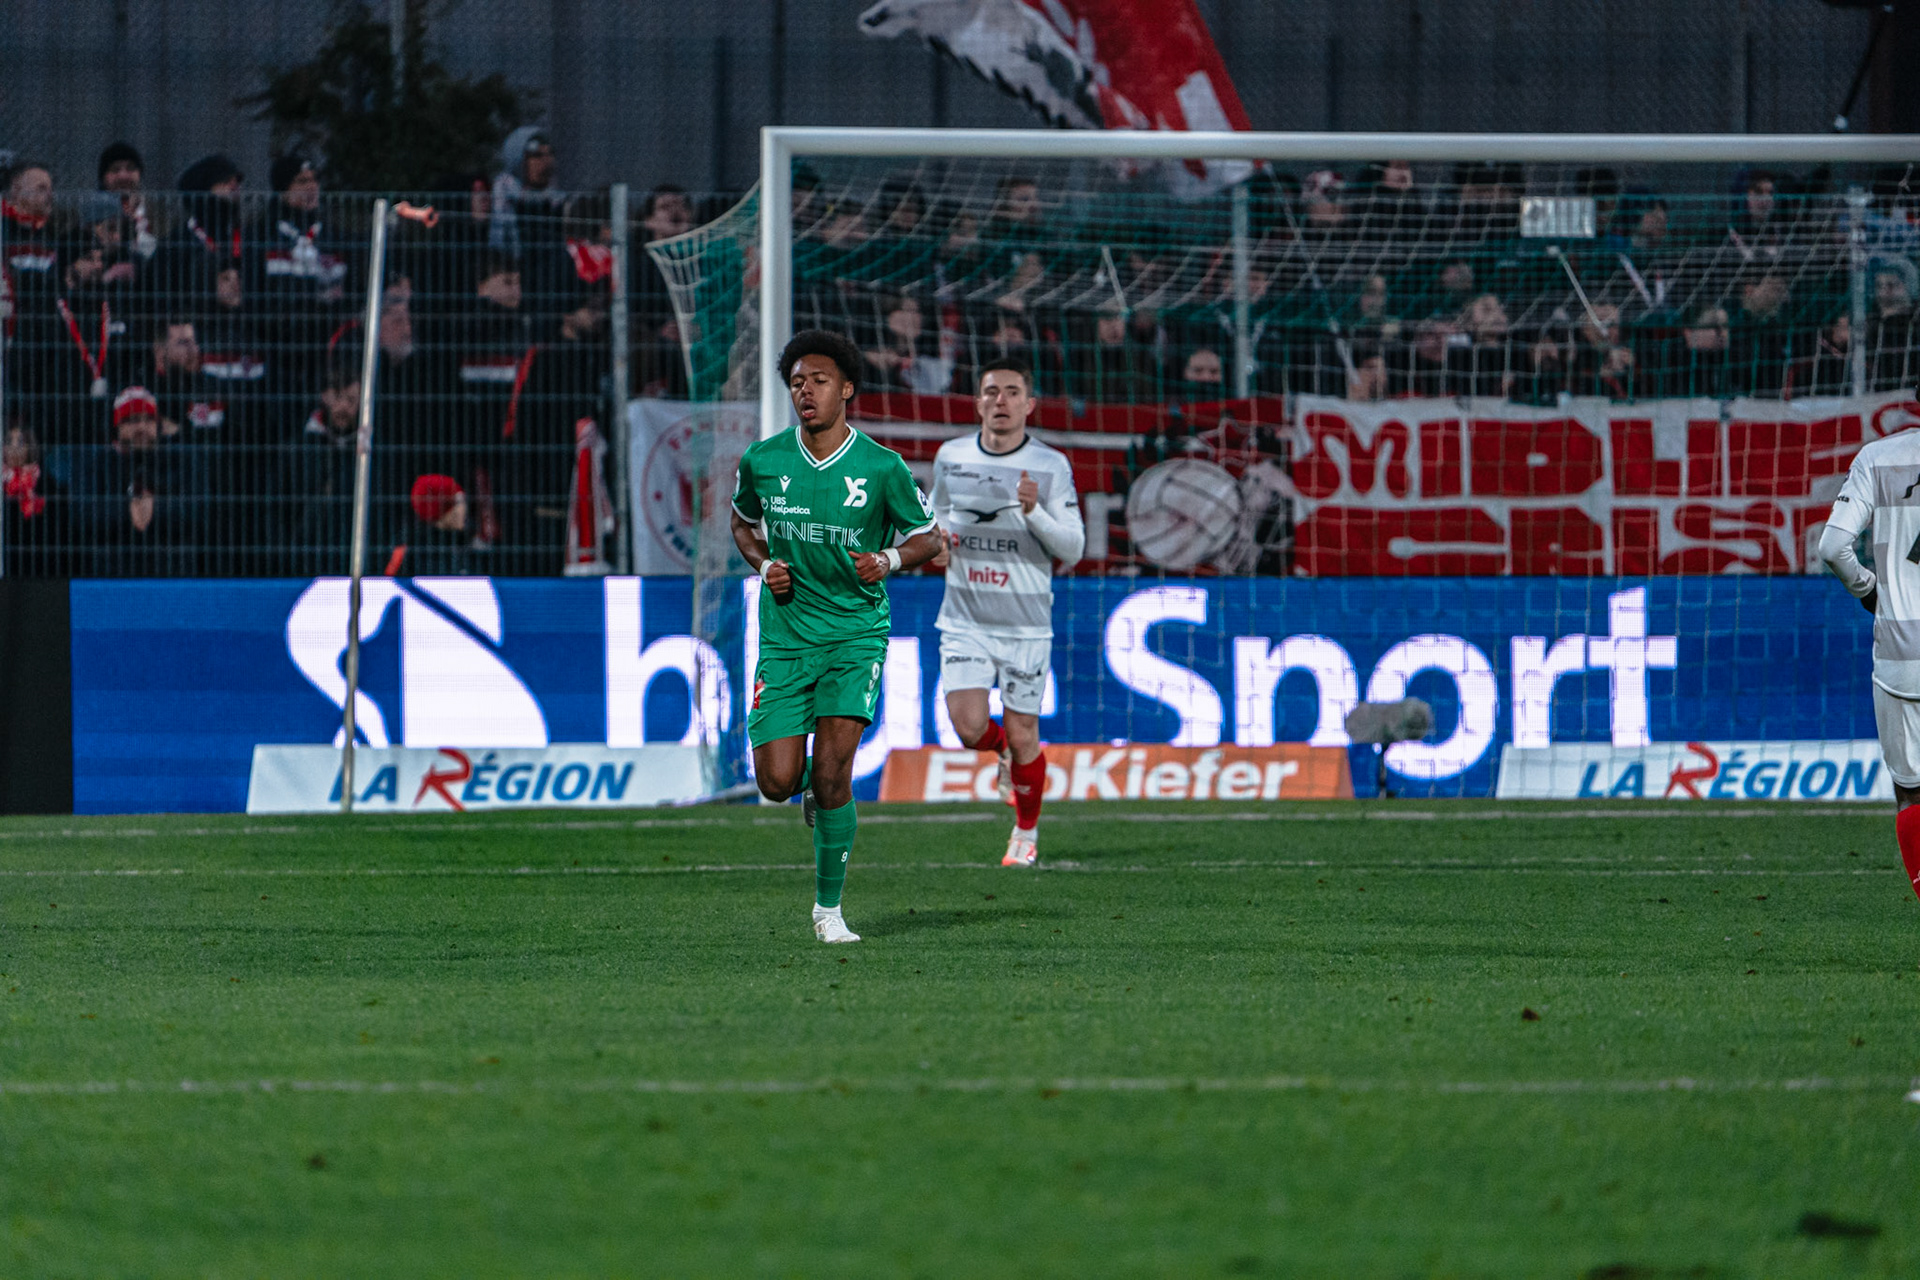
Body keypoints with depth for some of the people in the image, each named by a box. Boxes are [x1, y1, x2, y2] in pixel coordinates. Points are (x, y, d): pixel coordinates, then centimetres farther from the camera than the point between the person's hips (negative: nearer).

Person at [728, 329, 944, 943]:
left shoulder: (882, 467, -7)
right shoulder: (763, 461, -1)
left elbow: (927, 536, 5)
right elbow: (744, 522, 18)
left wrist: (889, 559, -16)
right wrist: (764, 565, -2)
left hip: (856, 633, -2)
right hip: (785, 634, 2)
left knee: (831, 771, -14)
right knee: (777, 782, -7)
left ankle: (829, 907, 1)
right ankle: (816, 788, 33)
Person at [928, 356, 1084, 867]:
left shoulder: (1051, 467, -5)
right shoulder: (951, 457, 3)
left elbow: (1072, 549, -6)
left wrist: (1034, 512, -23)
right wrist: (936, 542, -2)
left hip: (1026, 625, -2)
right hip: (965, 621, 2)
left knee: (1022, 736, 1)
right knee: (969, 726, -14)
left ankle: (1026, 833, 24)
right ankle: (1005, 749, 23)